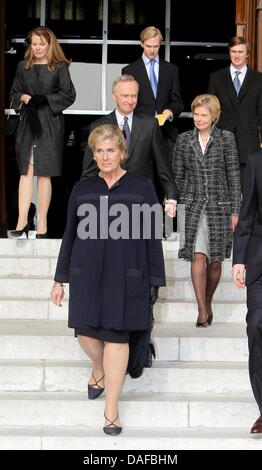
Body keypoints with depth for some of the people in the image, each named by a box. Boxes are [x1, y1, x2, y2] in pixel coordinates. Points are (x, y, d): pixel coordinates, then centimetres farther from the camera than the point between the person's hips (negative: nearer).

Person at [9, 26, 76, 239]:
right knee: (26, 171, -2)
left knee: (44, 173, -1)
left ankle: (42, 224, 4)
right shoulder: (23, 66, 11)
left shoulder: (59, 67, 1)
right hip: (28, 123, 3)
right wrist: (24, 98, -5)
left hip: (50, 124, -3)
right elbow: (14, 93, 16)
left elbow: (69, 95, -2)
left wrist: (44, 99, -12)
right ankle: (22, 222, -3)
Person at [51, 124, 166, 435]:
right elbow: (70, 235, 12)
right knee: (86, 333, 4)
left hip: (126, 275, -2)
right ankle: (99, 370, 39)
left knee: (117, 337, -1)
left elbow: (152, 237, 3)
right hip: (87, 273, 2)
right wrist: (61, 279, 12)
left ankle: (111, 409, 10)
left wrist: (155, 279, 0)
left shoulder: (141, 188, 2)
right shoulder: (82, 189, 8)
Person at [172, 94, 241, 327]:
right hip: (192, 206, 0)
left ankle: (208, 303, 27)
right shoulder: (184, 140, 6)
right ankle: (202, 311, -12)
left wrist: (235, 211, -1)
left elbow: (234, 175, 2)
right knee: (199, 257, -13)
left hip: (219, 206, 0)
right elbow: (178, 174, 10)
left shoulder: (226, 139, 2)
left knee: (215, 262, 7)